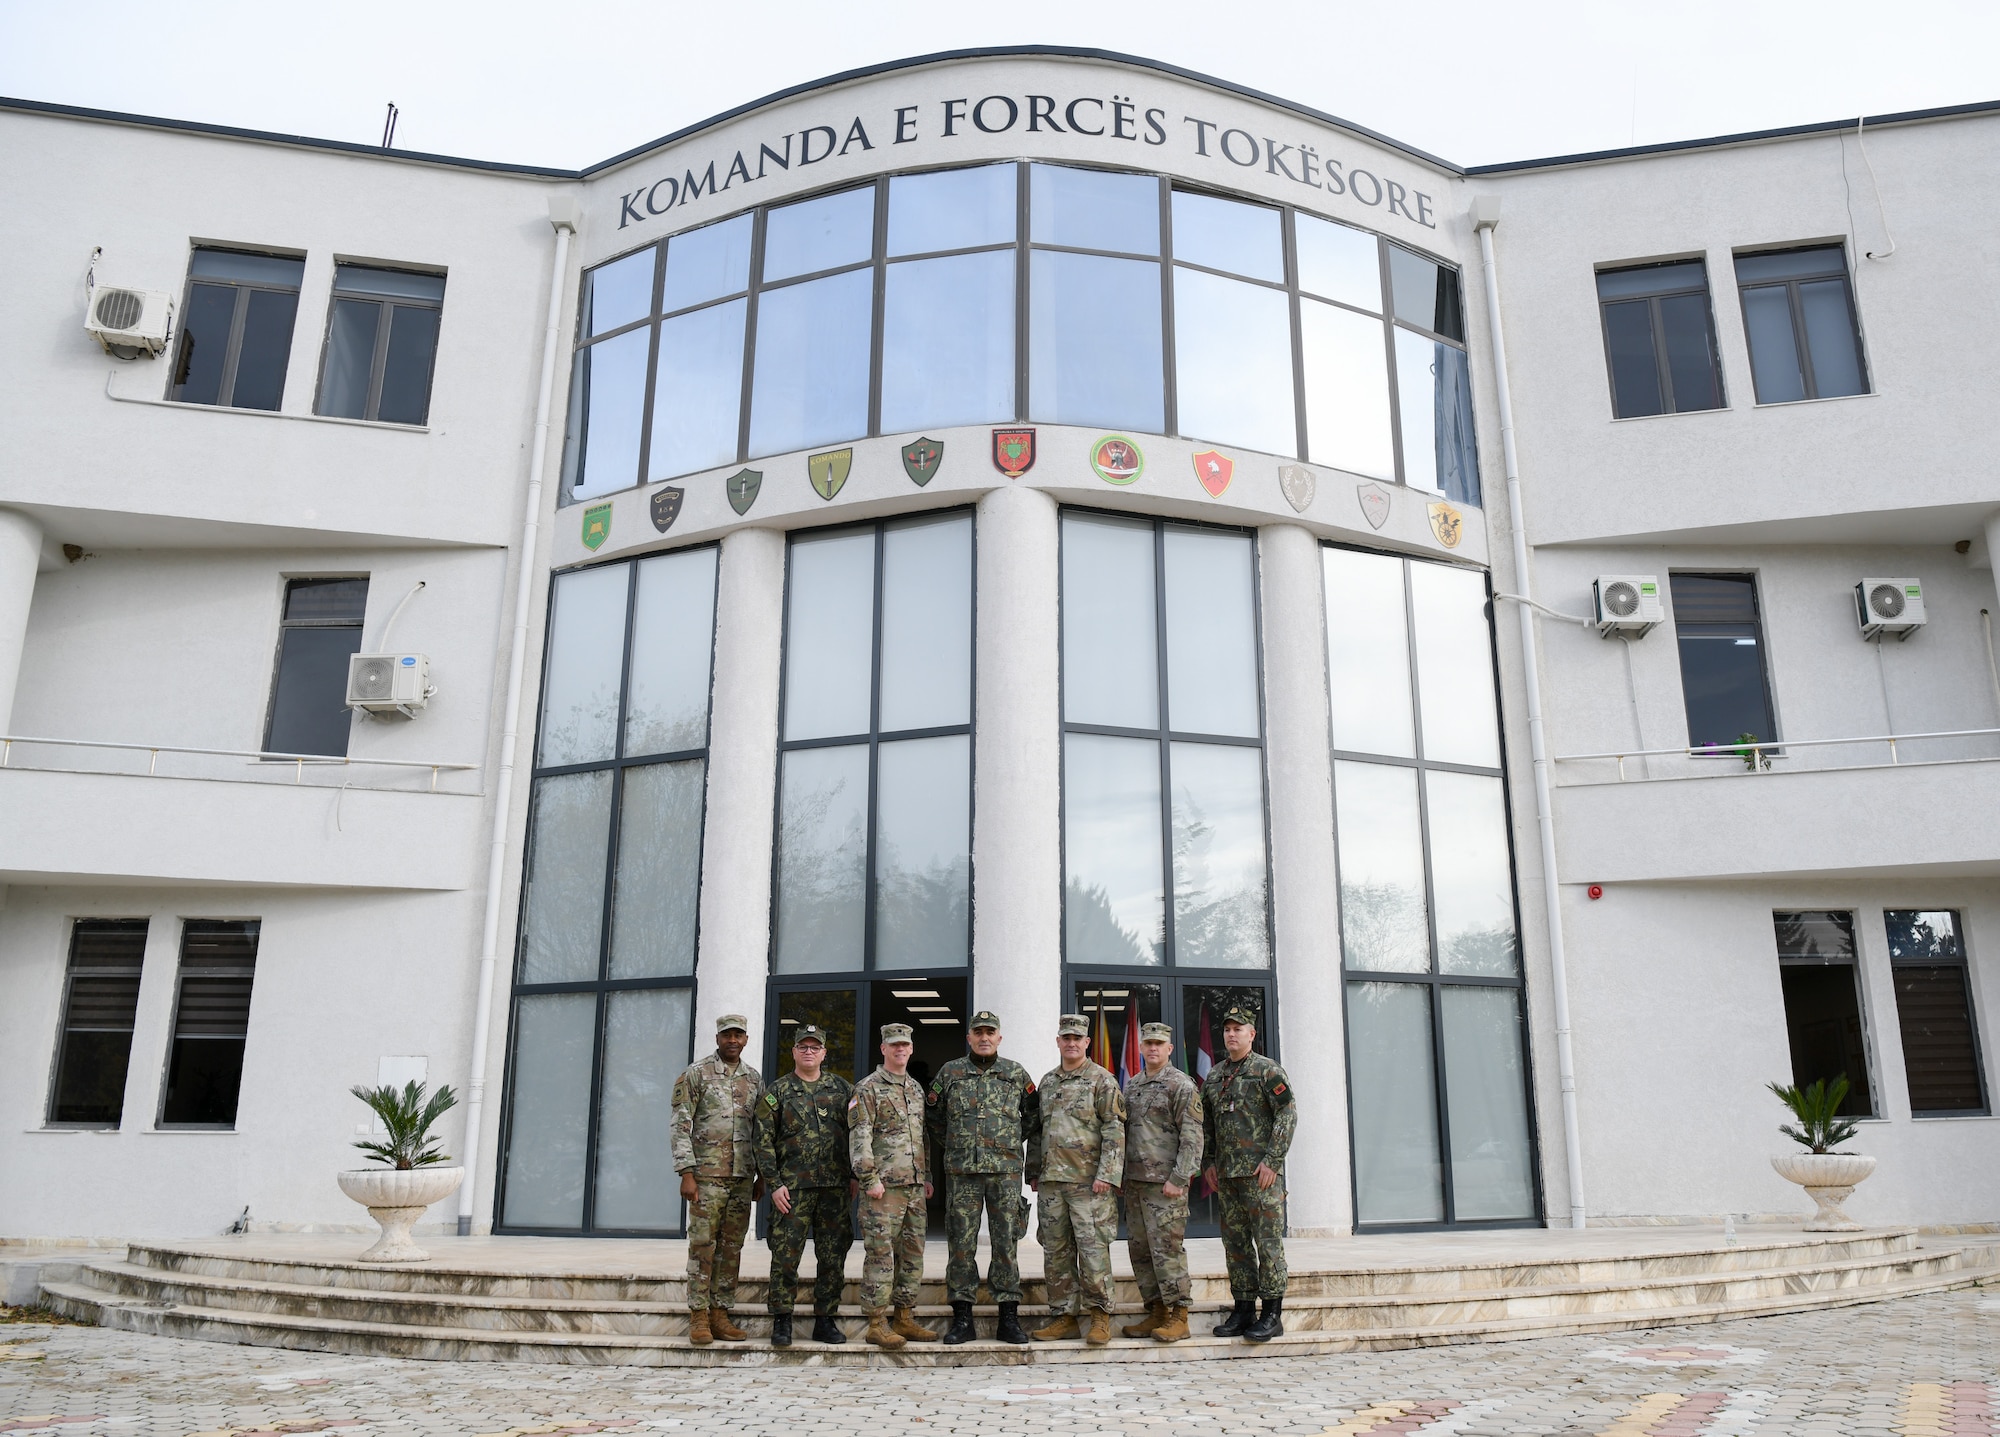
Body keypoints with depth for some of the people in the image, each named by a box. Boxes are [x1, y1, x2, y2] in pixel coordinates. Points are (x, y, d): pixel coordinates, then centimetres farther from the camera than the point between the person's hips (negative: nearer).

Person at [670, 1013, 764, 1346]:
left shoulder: (754, 1079, 12)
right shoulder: (696, 1074, -3)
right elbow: (681, 1126, -7)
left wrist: (761, 1177, 12)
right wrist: (686, 1174, -14)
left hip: (742, 1177, 5)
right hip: (707, 1174, -5)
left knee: (732, 1247, 7)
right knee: (702, 1245, -3)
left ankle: (720, 1314, 14)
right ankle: (699, 1318, 5)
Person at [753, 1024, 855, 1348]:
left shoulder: (842, 1088, 11)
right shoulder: (777, 1092, 4)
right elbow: (764, 1141, 0)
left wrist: (855, 1176, 7)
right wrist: (774, 1184, -7)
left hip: (835, 1187, 2)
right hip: (792, 1187, -2)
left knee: (833, 1257, 5)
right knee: (785, 1256, -2)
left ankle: (825, 1321, 16)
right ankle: (781, 1321, 11)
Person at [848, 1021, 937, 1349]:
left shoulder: (917, 1089, 17)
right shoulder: (868, 1089, -5)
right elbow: (858, 1138, -11)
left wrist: (928, 1177, 17)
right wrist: (870, 1179, -16)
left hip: (915, 1186, 7)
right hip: (884, 1186, -7)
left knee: (912, 1253, 10)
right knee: (881, 1254, -5)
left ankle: (904, 1318, 18)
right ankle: (877, 1324, 1)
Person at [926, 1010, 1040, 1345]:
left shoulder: (1016, 1074, 7)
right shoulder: (950, 1072, 6)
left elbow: (1033, 1117, 14)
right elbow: (935, 1120, 15)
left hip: (1006, 1170, 0)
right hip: (961, 1172, 0)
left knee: (1006, 1244, 2)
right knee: (962, 1244, 2)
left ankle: (1009, 1319, 9)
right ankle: (962, 1319, 10)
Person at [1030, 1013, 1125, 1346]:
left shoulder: (1102, 1081, -3)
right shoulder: (1046, 1083, 15)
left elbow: (1114, 1130, -9)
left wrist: (1107, 1174, -16)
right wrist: (1033, 1171, 16)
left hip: (1088, 1180, -6)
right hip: (1051, 1180, 6)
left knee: (1093, 1248, -5)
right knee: (1056, 1251, 8)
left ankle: (1100, 1316, 7)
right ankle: (1063, 1316, 16)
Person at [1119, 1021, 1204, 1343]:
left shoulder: (1181, 1085, -6)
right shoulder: (1131, 1085, 16)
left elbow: (1193, 1136, -12)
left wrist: (1178, 1179, -17)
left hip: (1165, 1183, -7)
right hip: (1134, 1182, 7)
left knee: (1167, 1249, -6)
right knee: (1140, 1250, 10)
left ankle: (1178, 1316, 1)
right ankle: (1157, 1313, 18)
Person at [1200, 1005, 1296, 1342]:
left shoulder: (1268, 1070, -4)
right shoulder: (1214, 1076, 14)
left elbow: (1288, 1115, -11)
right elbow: (1207, 1123, 20)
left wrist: (1272, 1161, -16)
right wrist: (1209, 1162, 11)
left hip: (1262, 1173, -6)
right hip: (1228, 1175, 7)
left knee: (1268, 1241, -3)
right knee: (1235, 1242, 9)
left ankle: (1273, 1315, 2)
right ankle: (1243, 1311, 17)